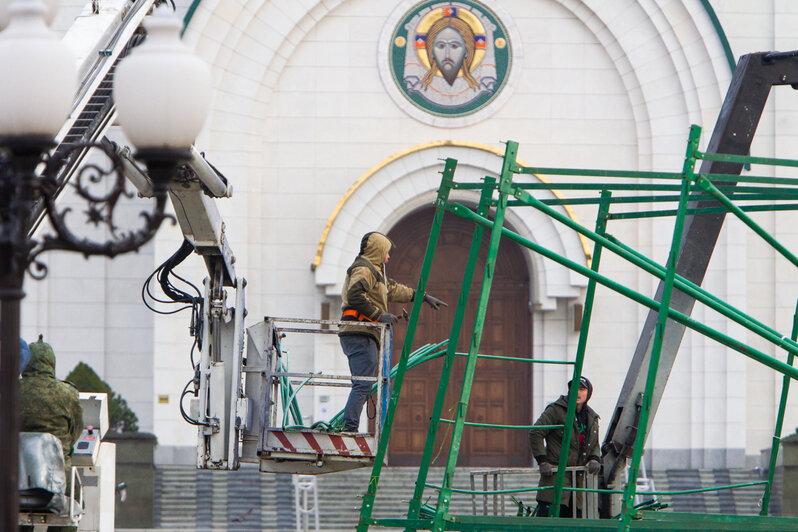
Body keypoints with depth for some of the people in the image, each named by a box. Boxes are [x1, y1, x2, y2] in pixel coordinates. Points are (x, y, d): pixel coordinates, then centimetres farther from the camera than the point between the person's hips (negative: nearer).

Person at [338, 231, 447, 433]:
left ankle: (347, 427, 0)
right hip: (360, 334, -11)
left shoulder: (374, 271, 27)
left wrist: (424, 297, 40)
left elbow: (394, 289, 38)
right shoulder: (363, 269, -6)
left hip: (361, 335, 11)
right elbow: (355, 296, -22)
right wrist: (378, 315, -19)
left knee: (363, 387, 6)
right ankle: (350, 428, -24)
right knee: (363, 384, -16)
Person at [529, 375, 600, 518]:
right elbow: (535, 434, -7)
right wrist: (543, 462, -14)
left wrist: (594, 459, 1)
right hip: (555, 474, -7)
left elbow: (594, 445, 24)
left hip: (578, 477, 7)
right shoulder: (556, 410, -5)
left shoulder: (592, 418, 16)